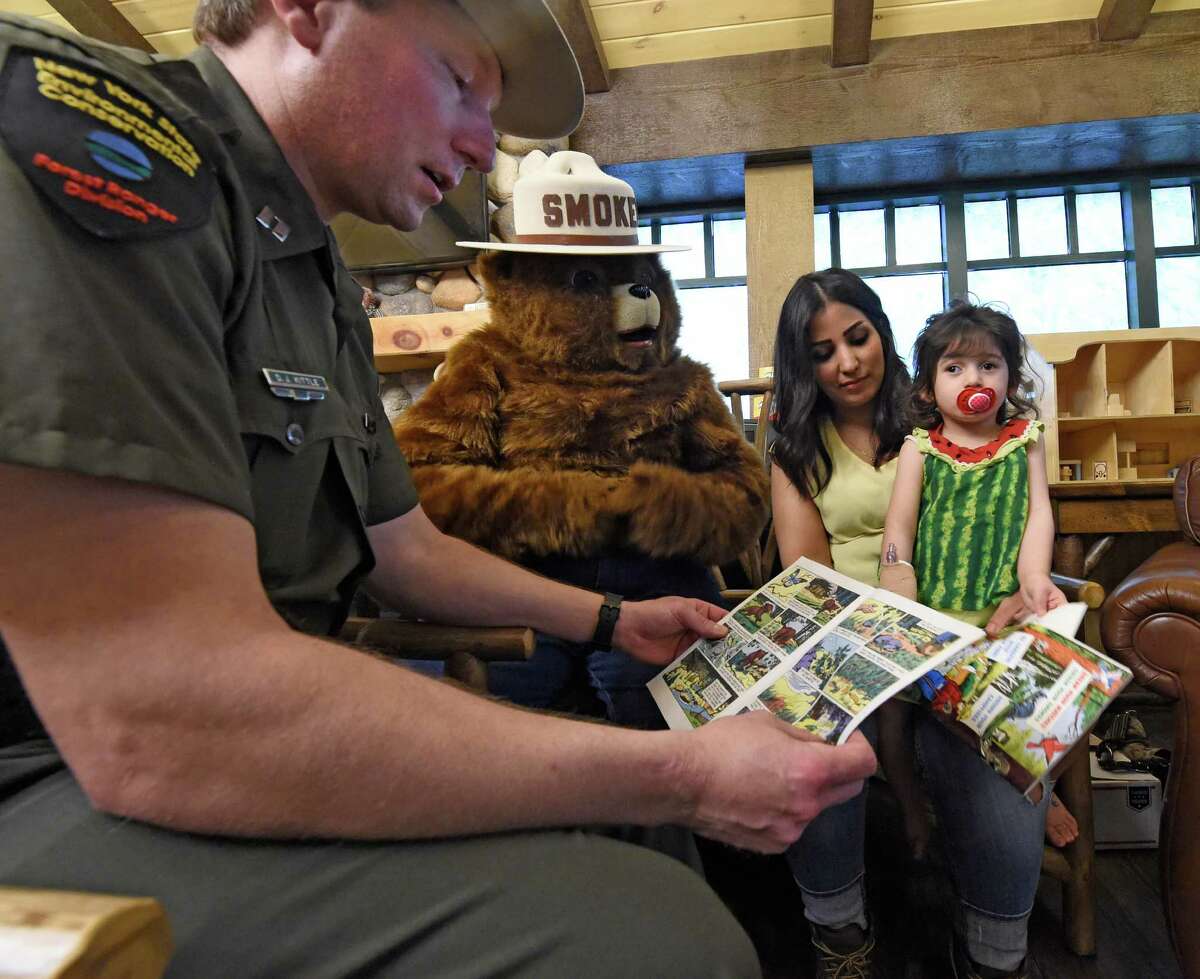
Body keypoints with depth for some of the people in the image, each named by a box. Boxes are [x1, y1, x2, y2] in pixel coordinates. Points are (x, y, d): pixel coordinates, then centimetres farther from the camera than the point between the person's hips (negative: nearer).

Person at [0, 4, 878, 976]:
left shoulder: (322, 290, 11)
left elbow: (406, 549, 20)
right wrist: (679, 775, -26)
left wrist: (614, 622, 18)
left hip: (265, 737, 9)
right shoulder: (78, 144, -19)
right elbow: (161, 718, -30)